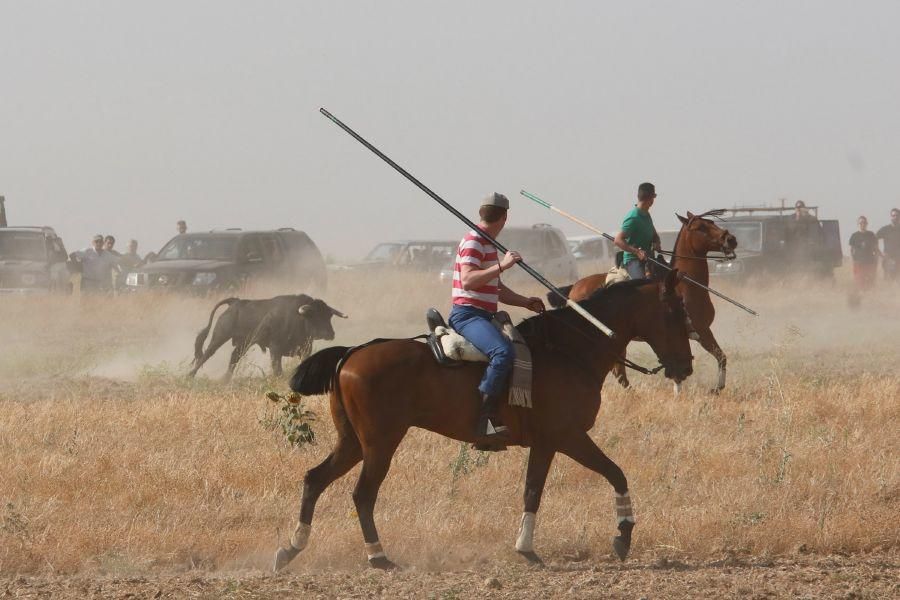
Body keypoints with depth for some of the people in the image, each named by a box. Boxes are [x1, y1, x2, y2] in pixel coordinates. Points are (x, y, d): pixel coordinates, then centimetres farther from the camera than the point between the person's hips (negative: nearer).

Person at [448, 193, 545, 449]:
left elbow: (496, 290, 28)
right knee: (503, 351, -33)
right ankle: (486, 420, -37)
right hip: (468, 314, -11)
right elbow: (468, 280, -23)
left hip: (482, 316, 11)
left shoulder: (488, 245, 20)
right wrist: (502, 265, -25)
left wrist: (526, 302, 17)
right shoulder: (473, 242, -9)